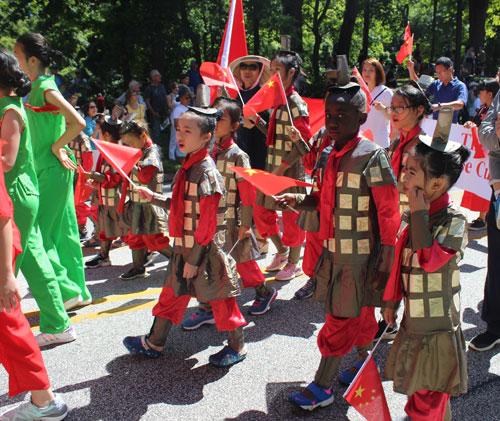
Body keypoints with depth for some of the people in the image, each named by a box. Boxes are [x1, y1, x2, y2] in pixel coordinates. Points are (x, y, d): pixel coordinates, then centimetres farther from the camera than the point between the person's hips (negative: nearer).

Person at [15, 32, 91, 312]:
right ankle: (80, 293, 22)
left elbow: (78, 123, -26)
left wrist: (56, 147, -15)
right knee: (62, 233, 13)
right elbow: (68, 121, 24)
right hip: (49, 171, 10)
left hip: (52, 172, -10)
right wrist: (59, 147, 11)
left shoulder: (46, 88, -14)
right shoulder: (38, 87, 14)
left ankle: (68, 291, 4)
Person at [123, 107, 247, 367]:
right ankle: (154, 343, 35)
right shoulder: (187, 167, 7)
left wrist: (194, 259, -18)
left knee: (219, 297, 6)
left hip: (205, 249, -9)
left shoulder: (206, 172, -20)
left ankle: (237, 347, 25)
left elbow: (207, 222, -21)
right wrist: (155, 198, 10)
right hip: (185, 248, 9)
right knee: (172, 294, 18)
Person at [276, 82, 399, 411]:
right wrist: (298, 201, -4)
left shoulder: (371, 156, -17)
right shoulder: (328, 156, 4)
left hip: (360, 255, -6)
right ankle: (366, 362, 41)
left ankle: (322, 387, 13)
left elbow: (389, 213, -16)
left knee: (341, 319, 2)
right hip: (334, 251, 7)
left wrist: (386, 261, -17)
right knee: (358, 313, 21)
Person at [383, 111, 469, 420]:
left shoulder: (454, 219, -18)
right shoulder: (410, 216, 3)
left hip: (438, 326, -7)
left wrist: (420, 212, -28)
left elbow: (430, 261, -33)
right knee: (416, 390, 22)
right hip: (413, 321, 7)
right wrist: (391, 299, 19)